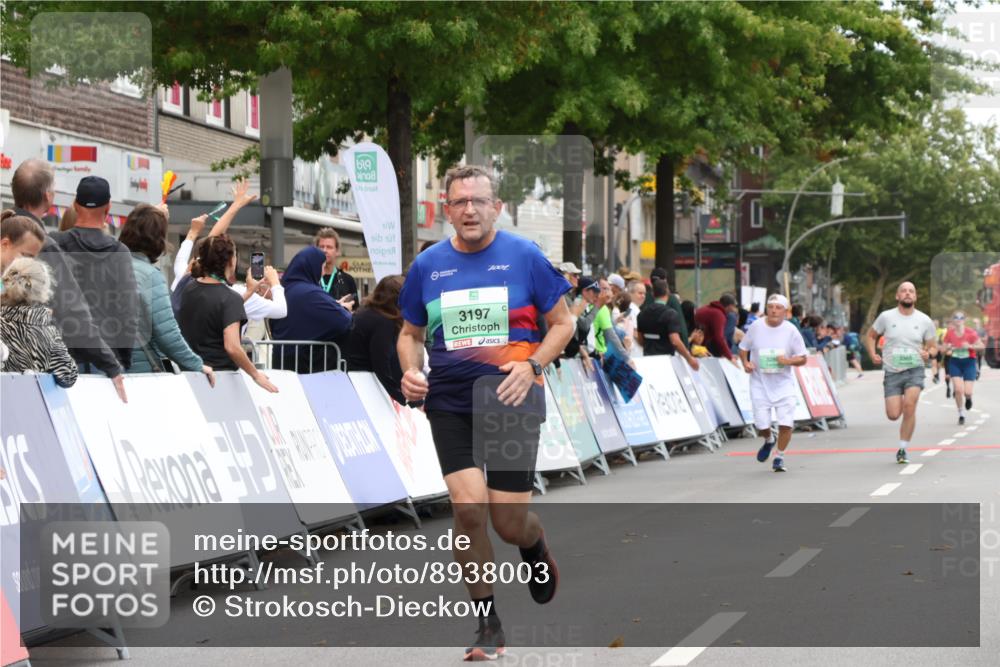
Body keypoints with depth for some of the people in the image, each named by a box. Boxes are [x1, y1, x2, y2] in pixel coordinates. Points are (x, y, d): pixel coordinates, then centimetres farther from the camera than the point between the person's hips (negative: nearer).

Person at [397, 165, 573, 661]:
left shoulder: (524, 256, -1)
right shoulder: (427, 265, 7)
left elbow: (562, 323, 4)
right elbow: (410, 333, 18)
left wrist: (531, 365, -12)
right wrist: (410, 371, -2)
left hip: (512, 400, -2)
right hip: (450, 405, 2)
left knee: (509, 522, -4)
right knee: (468, 507, -12)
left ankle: (536, 547, 37)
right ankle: (488, 625, 2)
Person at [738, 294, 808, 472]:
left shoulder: (791, 330, -6)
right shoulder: (756, 327, -4)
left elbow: (802, 358, -1)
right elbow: (743, 348, 8)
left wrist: (788, 361, -21)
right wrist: (746, 363, -11)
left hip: (784, 384, -1)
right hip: (760, 384, 1)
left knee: (786, 423, -10)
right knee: (761, 425, -2)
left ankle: (779, 458, 12)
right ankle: (769, 440, 35)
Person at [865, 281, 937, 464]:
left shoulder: (924, 321, 2)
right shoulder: (886, 317, 0)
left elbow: (933, 346, 12)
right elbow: (870, 336, 14)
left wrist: (929, 353, -11)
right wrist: (873, 355, -3)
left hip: (914, 370, 0)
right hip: (892, 372, 0)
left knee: (909, 405, -23)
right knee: (893, 415, -9)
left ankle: (902, 450, -9)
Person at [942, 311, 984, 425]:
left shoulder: (970, 333, -9)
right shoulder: (949, 333, -3)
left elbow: (982, 346, -5)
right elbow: (944, 351, 6)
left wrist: (970, 346, -21)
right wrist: (947, 349, -17)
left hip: (969, 362, -1)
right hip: (955, 363, 1)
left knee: (967, 392, -7)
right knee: (958, 389, -14)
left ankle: (968, 398, 33)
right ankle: (961, 414, 4)